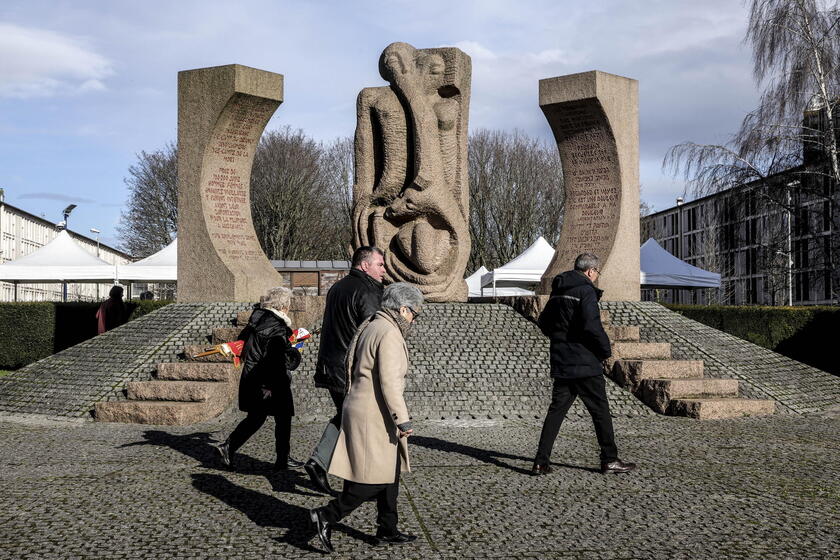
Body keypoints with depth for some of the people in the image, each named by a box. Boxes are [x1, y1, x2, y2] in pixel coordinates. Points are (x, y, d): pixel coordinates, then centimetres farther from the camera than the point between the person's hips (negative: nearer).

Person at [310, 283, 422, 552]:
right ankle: (326, 516, -2)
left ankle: (387, 530, 24)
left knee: (390, 473, 16)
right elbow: (389, 382, -23)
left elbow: (357, 370, 20)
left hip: (361, 409, 11)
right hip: (373, 416, -11)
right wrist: (402, 420, -22)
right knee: (375, 479, -5)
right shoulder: (389, 334, -16)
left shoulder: (370, 327, 14)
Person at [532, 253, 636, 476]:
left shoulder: (557, 291, 13)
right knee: (600, 410, 4)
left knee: (556, 409, 8)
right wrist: (606, 350, -9)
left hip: (561, 363, 8)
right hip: (584, 362, -7)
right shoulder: (586, 291, -13)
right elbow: (592, 326, -22)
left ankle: (541, 462, 3)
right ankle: (610, 460, 11)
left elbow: (543, 322, 21)